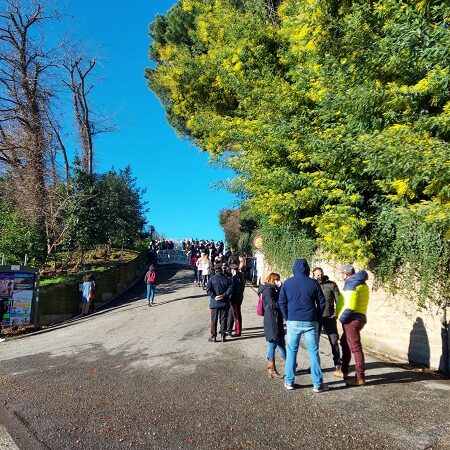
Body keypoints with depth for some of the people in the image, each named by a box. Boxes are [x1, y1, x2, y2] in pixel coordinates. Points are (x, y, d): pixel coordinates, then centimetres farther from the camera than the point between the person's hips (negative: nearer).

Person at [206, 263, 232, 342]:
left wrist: (214, 296, -13)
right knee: (223, 319, 9)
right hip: (224, 303, 1)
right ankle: (223, 336, 12)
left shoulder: (212, 279, -1)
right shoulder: (226, 279, 3)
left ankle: (213, 336, 10)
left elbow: (208, 289, -13)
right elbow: (230, 288, -9)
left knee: (214, 320, 7)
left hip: (214, 303, -1)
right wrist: (223, 296, -12)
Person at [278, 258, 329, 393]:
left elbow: (282, 303, 2)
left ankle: (289, 382, 15)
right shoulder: (313, 283, -2)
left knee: (291, 351, 10)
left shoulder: (287, 283, 0)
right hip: (310, 322, 0)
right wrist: (317, 317, 14)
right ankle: (318, 384, 12)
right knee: (313, 352, 7)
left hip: (293, 321, 1)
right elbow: (321, 303, 2)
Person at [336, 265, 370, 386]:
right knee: (345, 343, 21)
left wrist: (342, 318, -13)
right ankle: (344, 371, 32)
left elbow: (350, 304, -22)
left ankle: (360, 378, -2)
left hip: (352, 319, -11)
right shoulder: (360, 283, 18)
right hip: (356, 318, 11)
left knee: (355, 347, -7)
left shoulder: (351, 284, -12)